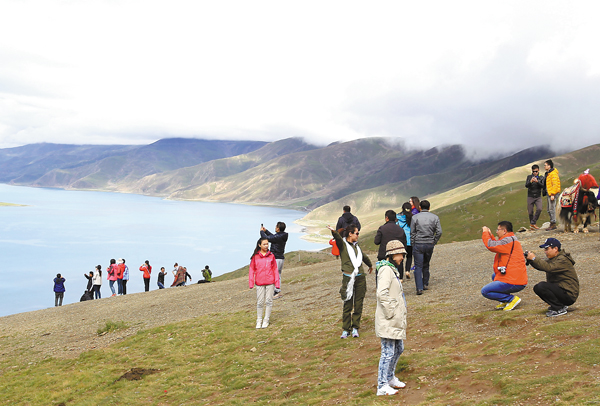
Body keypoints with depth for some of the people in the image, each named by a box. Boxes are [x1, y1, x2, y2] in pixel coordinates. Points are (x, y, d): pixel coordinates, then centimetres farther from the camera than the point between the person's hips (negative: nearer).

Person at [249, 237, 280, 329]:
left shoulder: (271, 256, 4)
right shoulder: (255, 257, 1)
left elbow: (275, 269, 5)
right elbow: (251, 270, 3)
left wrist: (277, 282, 1)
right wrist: (251, 282, -3)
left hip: (270, 282, 1)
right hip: (259, 283, -1)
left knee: (269, 301, 4)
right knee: (260, 302, 4)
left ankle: (266, 320, 15)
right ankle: (259, 320, 16)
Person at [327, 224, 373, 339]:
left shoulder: (356, 246, 19)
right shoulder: (342, 244, -1)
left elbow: (364, 257, 37)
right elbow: (338, 238, -24)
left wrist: (370, 265, 55)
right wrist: (334, 232, -46)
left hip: (360, 278, 5)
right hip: (348, 278, -5)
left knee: (358, 304, 5)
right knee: (348, 305, -2)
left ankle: (355, 328, 16)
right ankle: (345, 329, 8)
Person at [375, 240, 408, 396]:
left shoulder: (392, 269, 15)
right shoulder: (386, 270, -18)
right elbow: (382, 294, -29)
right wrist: (389, 312, -22)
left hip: (396, 320, 10)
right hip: (388, 322, -10)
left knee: (398, 349, 20)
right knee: (388, 352, -5)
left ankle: (390, 378, 35)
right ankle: (382, 386, 3)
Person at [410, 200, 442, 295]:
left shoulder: (415, 217, -2)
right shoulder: (435, 217, 4)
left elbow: (412, 233, -1)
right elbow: (439, 232, -1)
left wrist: (413, 245, 6)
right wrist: (433, 242, 9)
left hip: (418, 244, -3)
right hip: (430, 244, 3)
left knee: (418, 266, -2)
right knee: (426, 265, 20)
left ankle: (419, 288, -11)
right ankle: (425, 284, 27)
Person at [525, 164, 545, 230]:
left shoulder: (541, 178, 4)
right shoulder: (529, 177, 4)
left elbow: (543, 186, -10)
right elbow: (526, 185, -8)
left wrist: (537, 181, -27)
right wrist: (531, 181, -28)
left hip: (538, 197, 0)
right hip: (530, 197, 0)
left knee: (539, 209, -21)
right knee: (530, 212, 1)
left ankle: (533, 223, -10)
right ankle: (531, 225, 17)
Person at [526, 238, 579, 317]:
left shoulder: (563, 260, -17)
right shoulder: (553, 258, 14)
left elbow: (549, 267, -32)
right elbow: (541, 266, 8)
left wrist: (534, 258, -28)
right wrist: (530, 260, -10)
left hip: (569, 294, -10)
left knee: (541, 286, -24)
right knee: (537, 288, 12)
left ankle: (559, 309, -13)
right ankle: (561, 305, 11)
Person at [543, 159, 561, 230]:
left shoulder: (553, 174, -14)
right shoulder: (547, 174, 18)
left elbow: (555, 184, -19)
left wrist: (552, 194, -21)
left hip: (552, 194, -10)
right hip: (549, 193, 10)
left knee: (552, 209, -8)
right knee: (549, 210, 12)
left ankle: (553, 224, -4)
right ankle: (552, 224, 18)